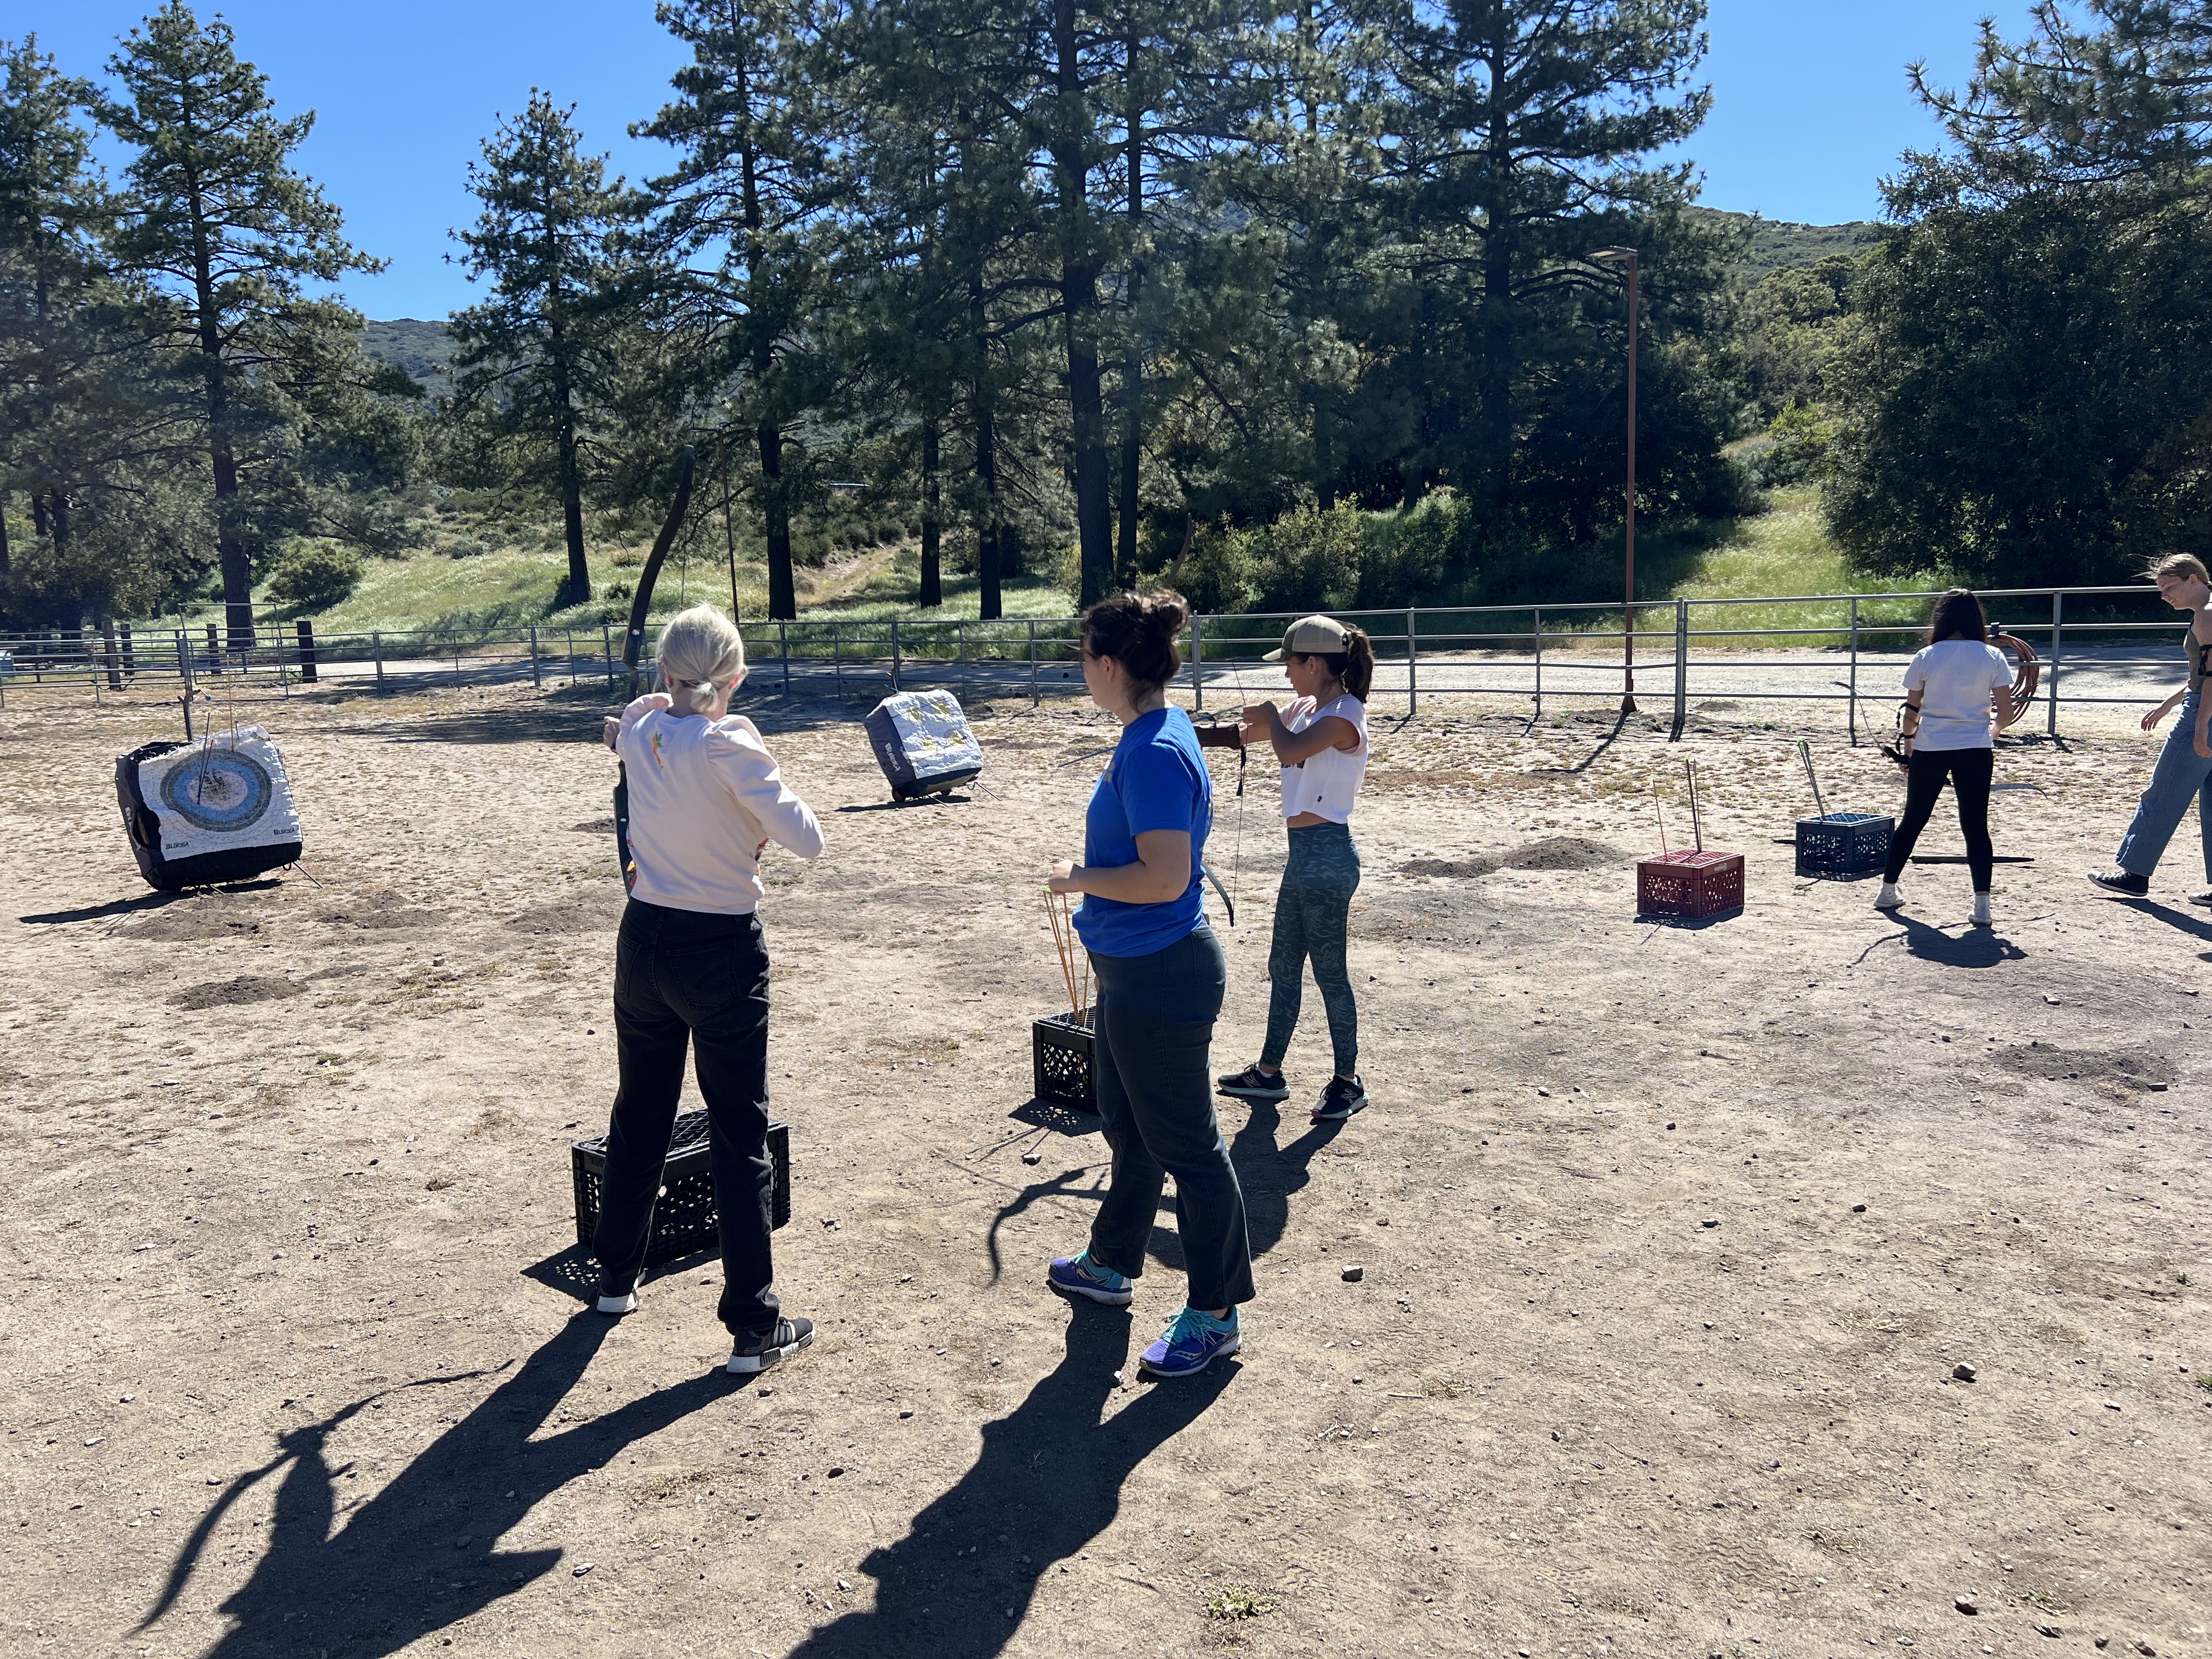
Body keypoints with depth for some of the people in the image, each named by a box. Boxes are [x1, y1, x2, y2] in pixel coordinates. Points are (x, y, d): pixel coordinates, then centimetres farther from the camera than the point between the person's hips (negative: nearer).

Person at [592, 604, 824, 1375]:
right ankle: (754, 1326, 7)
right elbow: (806, 840, -18)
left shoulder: (639, 728, 1)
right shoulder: (730, 745, -18)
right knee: (740, 1136, 2)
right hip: (721, 951, -6)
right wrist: (769, 793, -4)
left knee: (639, 1115, 22)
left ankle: (617, 1277, 39)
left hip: (646, 942, 6)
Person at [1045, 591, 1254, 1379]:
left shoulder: (1154, 752, -24)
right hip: (1133, 971, 11)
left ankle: (1216, 1314, 19)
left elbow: (1166, 877, -29)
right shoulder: (1148, 735, 8)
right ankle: (1112, 1263, 43)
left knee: (1185, 1145, 3)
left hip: (1161, 979, -11)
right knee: (1128, 1126, 24)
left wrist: (1079, 879, -16)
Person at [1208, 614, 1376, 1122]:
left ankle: (1348, 1081, 16)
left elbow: (1290, 749, -31)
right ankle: (1269, 1072, 28)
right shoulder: (1307, 709, 12)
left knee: (1329, 974, 1)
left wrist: (1273, 718, -10)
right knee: (1283, 967, 16)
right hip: (1305, 855, 10)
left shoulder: (1345, 714, -16)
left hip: (1327, 857, -10)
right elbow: (1251, 733, 20)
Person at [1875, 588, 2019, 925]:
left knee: (1912, 821, 14)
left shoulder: (1926, 657, 0)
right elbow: (2005, 714, -2)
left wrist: (1907, 751, 17)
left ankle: (1888, 891, 23)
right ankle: (1982, 904, -1)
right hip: (1976, 751, 0)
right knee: (1976, 827, 4)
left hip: (1929, 750, 1)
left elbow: (1911, 711, 5)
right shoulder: (1992, 657, -1)